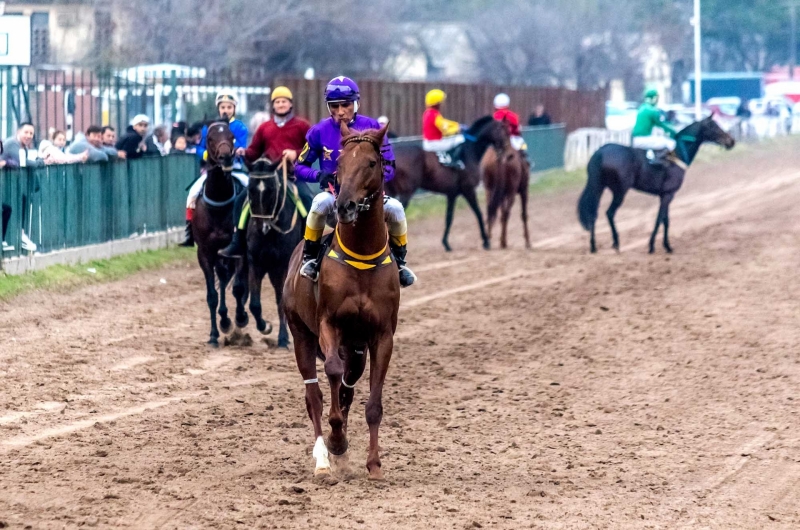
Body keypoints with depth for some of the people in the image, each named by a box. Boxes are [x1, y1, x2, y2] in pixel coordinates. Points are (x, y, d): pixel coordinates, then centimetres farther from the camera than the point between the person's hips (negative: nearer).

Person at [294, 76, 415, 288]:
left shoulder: (371, 128, -3)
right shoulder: (320, 131, -2)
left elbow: (388, 167, -1)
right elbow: (300, 167, 4)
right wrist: (319, 175, -18)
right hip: (334, 193, -1)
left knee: (394, 207, -25)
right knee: (321, 202, -35)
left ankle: (399, 261, 0)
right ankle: (310, 257, -16)